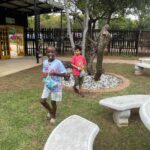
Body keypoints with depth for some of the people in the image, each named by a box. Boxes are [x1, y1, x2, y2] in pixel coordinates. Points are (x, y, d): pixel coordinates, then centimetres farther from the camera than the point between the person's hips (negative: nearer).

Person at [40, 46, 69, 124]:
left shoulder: (58, 63, -17)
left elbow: (65, 74, -17)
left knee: (53, 102, 7)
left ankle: (53, 117, 33)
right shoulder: (45, 62, 0)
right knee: (42, 101, 3)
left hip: (56, 86, -5)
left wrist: (55, 73, -29)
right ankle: (50, 110, 35)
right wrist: (43, 74, -10)